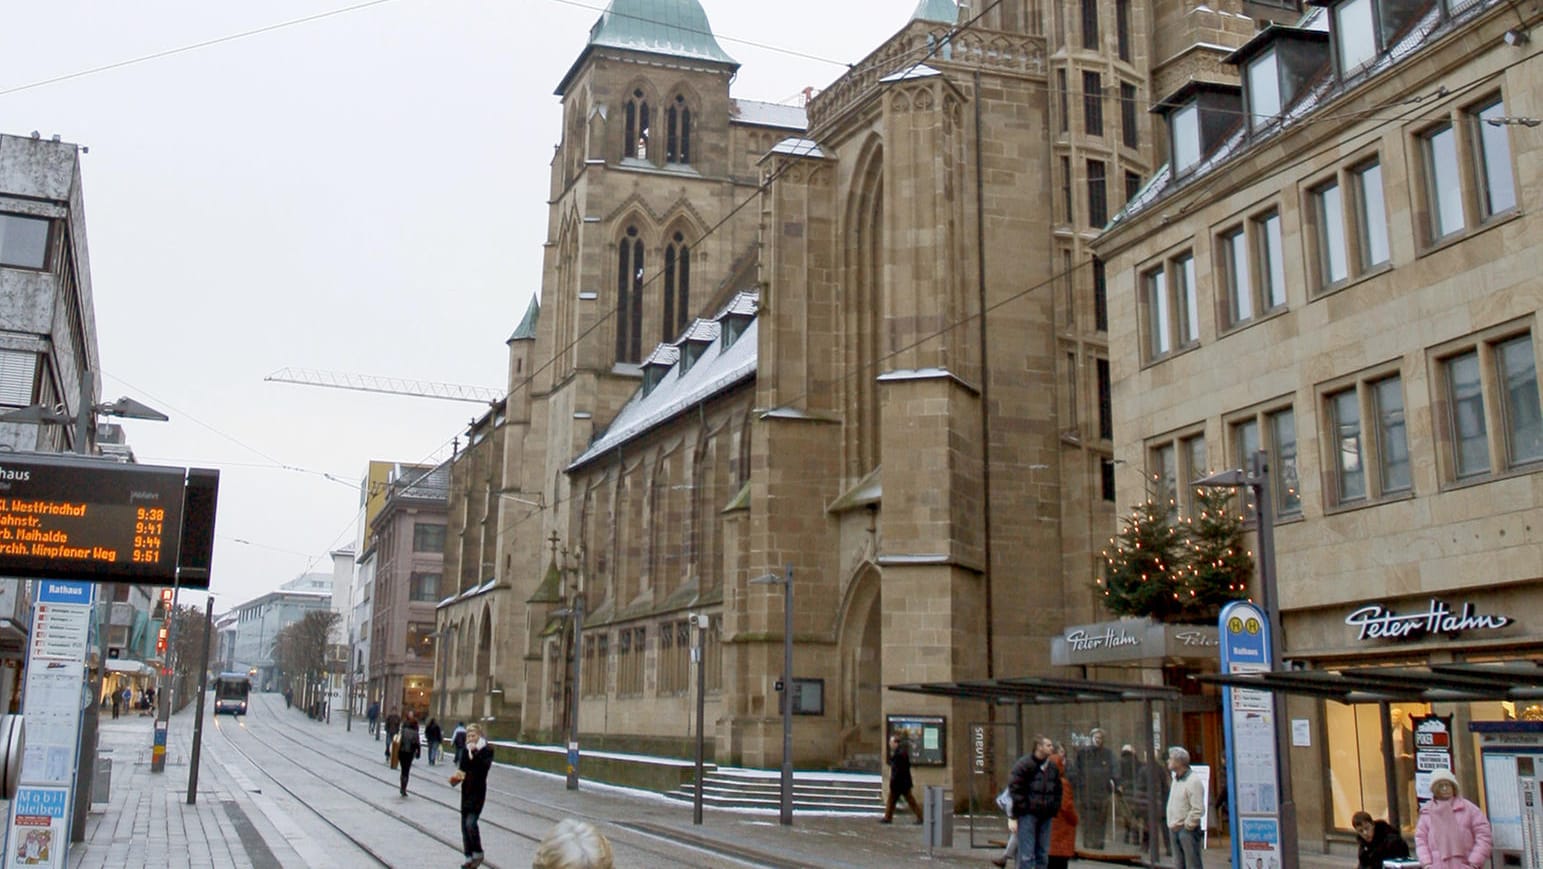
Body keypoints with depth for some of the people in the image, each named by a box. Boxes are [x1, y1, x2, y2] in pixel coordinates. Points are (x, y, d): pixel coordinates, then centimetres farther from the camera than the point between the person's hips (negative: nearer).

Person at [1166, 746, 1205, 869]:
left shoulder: (1193, 781, -16)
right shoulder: (1176, 779, 14)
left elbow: (1198, 809, -20)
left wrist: (1187, 825, -15)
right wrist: (1172, 823, 12)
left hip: (1188, 830, -9)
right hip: (1175, 830, 9)